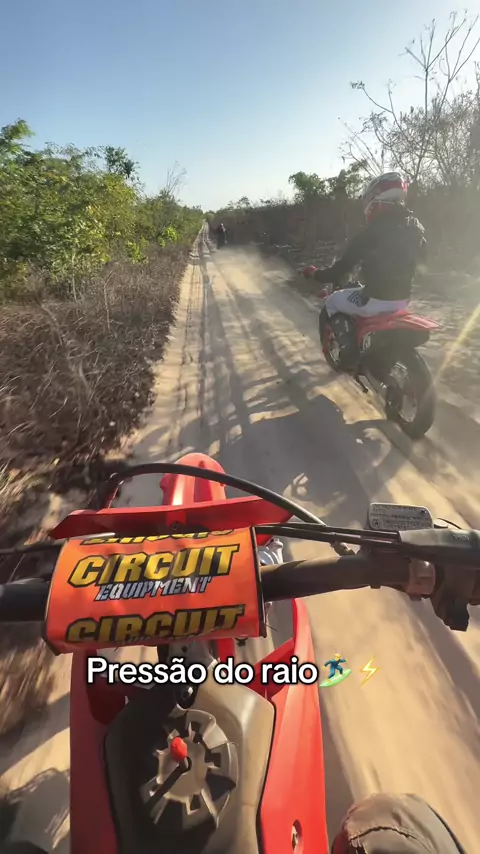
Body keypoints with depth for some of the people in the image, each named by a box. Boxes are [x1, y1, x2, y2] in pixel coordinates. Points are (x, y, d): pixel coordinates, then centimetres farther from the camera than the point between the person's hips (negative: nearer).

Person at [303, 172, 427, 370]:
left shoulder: (372, 232, -17)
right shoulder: (416, 227, 4)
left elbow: (343, 267, -15)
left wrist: (316, 274, 1)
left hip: (377, 300, -7)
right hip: (403, 298, 8)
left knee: (332, 302, 16)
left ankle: (348, 353, 11)